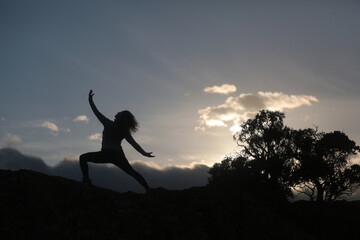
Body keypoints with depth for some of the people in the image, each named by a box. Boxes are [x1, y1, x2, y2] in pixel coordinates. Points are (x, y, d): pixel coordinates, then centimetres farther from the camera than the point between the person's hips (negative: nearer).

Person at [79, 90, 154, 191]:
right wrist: (144, 153, 3)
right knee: (132, 172, 15)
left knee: (83, 157, 10)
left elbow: (97, 113, -1)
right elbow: (134, 144, 0)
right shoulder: (125, 132, 3)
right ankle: (148, 190, 8)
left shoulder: (109, 124, -6)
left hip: (106, 154, -4)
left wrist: (90, 100, 8)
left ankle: (86, 179, -6)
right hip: (119, 155, 4)